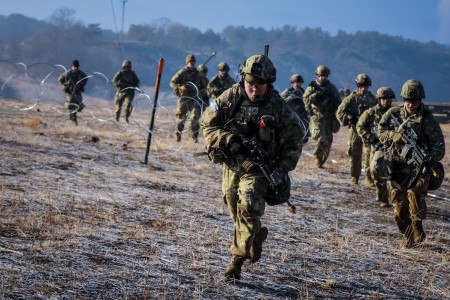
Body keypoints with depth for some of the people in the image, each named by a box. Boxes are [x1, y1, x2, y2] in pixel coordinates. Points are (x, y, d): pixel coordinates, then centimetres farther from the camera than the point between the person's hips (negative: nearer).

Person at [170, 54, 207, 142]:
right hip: (184, 98, -3)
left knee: (195, 118, -8)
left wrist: (203, 89, 6)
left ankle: (195, 136, -3)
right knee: (181, 117, 2)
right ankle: (178, 135, 18)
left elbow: (202, 85, 28)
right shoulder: (182, 73, -1)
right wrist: (180, 87, -22)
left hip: (195, 98, 3)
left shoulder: (197, 73, 15)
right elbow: (172, 82, -5)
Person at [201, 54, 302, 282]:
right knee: (236, 213, 15)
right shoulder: (230, 98, -7)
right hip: (232, 165, 3)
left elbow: (293, 143, -2)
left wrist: (282, 170, -11)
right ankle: (257, 236, 45)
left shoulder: (280, 109, -10)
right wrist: (229, 141, -20)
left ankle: (237, 260, -17)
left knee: (248, 207, -24)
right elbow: (208, 124, -4)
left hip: (259, 167, -3)